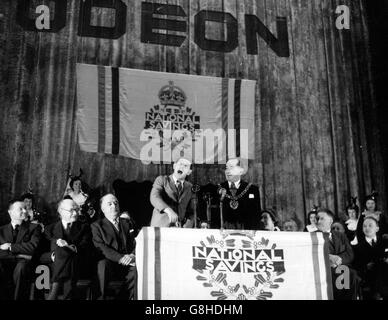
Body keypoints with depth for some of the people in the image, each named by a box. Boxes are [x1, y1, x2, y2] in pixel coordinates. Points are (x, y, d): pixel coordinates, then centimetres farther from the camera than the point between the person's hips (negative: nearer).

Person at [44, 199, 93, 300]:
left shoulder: (84, 227, 14)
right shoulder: (51, 228, 17)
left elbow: (86, 247, 1)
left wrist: (72, 248, -17)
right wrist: (52, 254, -11)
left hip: (76, 263, -1)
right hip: (56, 262, 1)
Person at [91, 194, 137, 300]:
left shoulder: (127, 223, 23)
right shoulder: (97, 225, 11)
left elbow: (135, 242, 14)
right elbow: (100, 247, -4)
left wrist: (132, 255, -11)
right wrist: (120, 258, -19)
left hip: (127, 264, 3)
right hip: (110, 264, -3)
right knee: (103, 264, -36)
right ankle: (100, 297, -24)